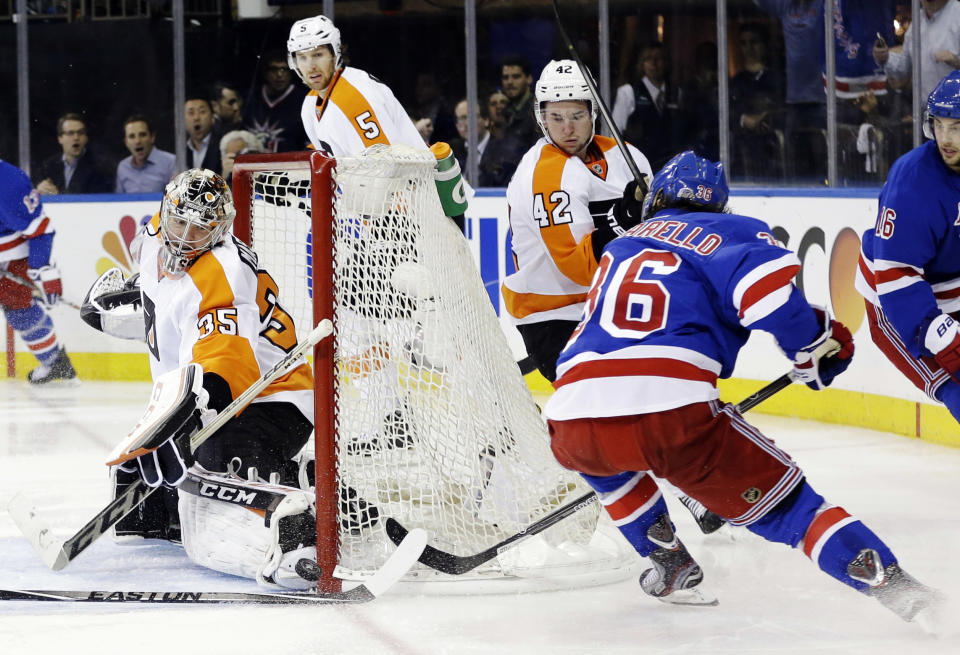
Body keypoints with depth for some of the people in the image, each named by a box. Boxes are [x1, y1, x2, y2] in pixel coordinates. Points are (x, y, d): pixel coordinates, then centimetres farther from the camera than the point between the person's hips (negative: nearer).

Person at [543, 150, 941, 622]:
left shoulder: (618, 249, 34)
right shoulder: (731, 232, 15)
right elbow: (768, 288, -6)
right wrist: (816, 347, 8)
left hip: (573, 421, 4)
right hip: (672, 414, -4)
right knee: (783, 501, 7)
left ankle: (668, 564, 35)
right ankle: (897, 588, -9)